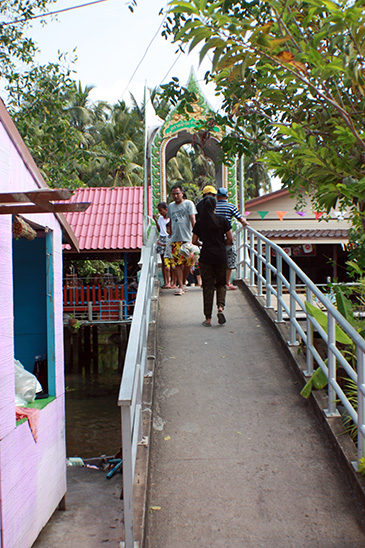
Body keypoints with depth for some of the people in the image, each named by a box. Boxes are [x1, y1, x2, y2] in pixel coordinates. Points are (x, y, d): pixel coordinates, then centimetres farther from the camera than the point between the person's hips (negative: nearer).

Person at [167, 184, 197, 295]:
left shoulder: (188, 204, 1)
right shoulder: (170, 206, 15)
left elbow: (192, 219, -7)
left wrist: (195, 233, -17)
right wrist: (169, 230, 15)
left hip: (187, 238, -2)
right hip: (175, 239, 3)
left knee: (188, 263, 3)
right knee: (177, 263, -6)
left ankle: (181, 283, 21)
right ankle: (180, 286, -3)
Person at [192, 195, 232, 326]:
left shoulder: (199, 222, 1)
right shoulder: (222, 220, -1)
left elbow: (194, 241, 4)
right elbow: (230, 239, -1)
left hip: (206, 257, 0)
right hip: (221, 257, 0)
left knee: (208, 286, 5)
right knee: (221, 284, 16)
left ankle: (208, 319, 5)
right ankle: (220, 307, -9)